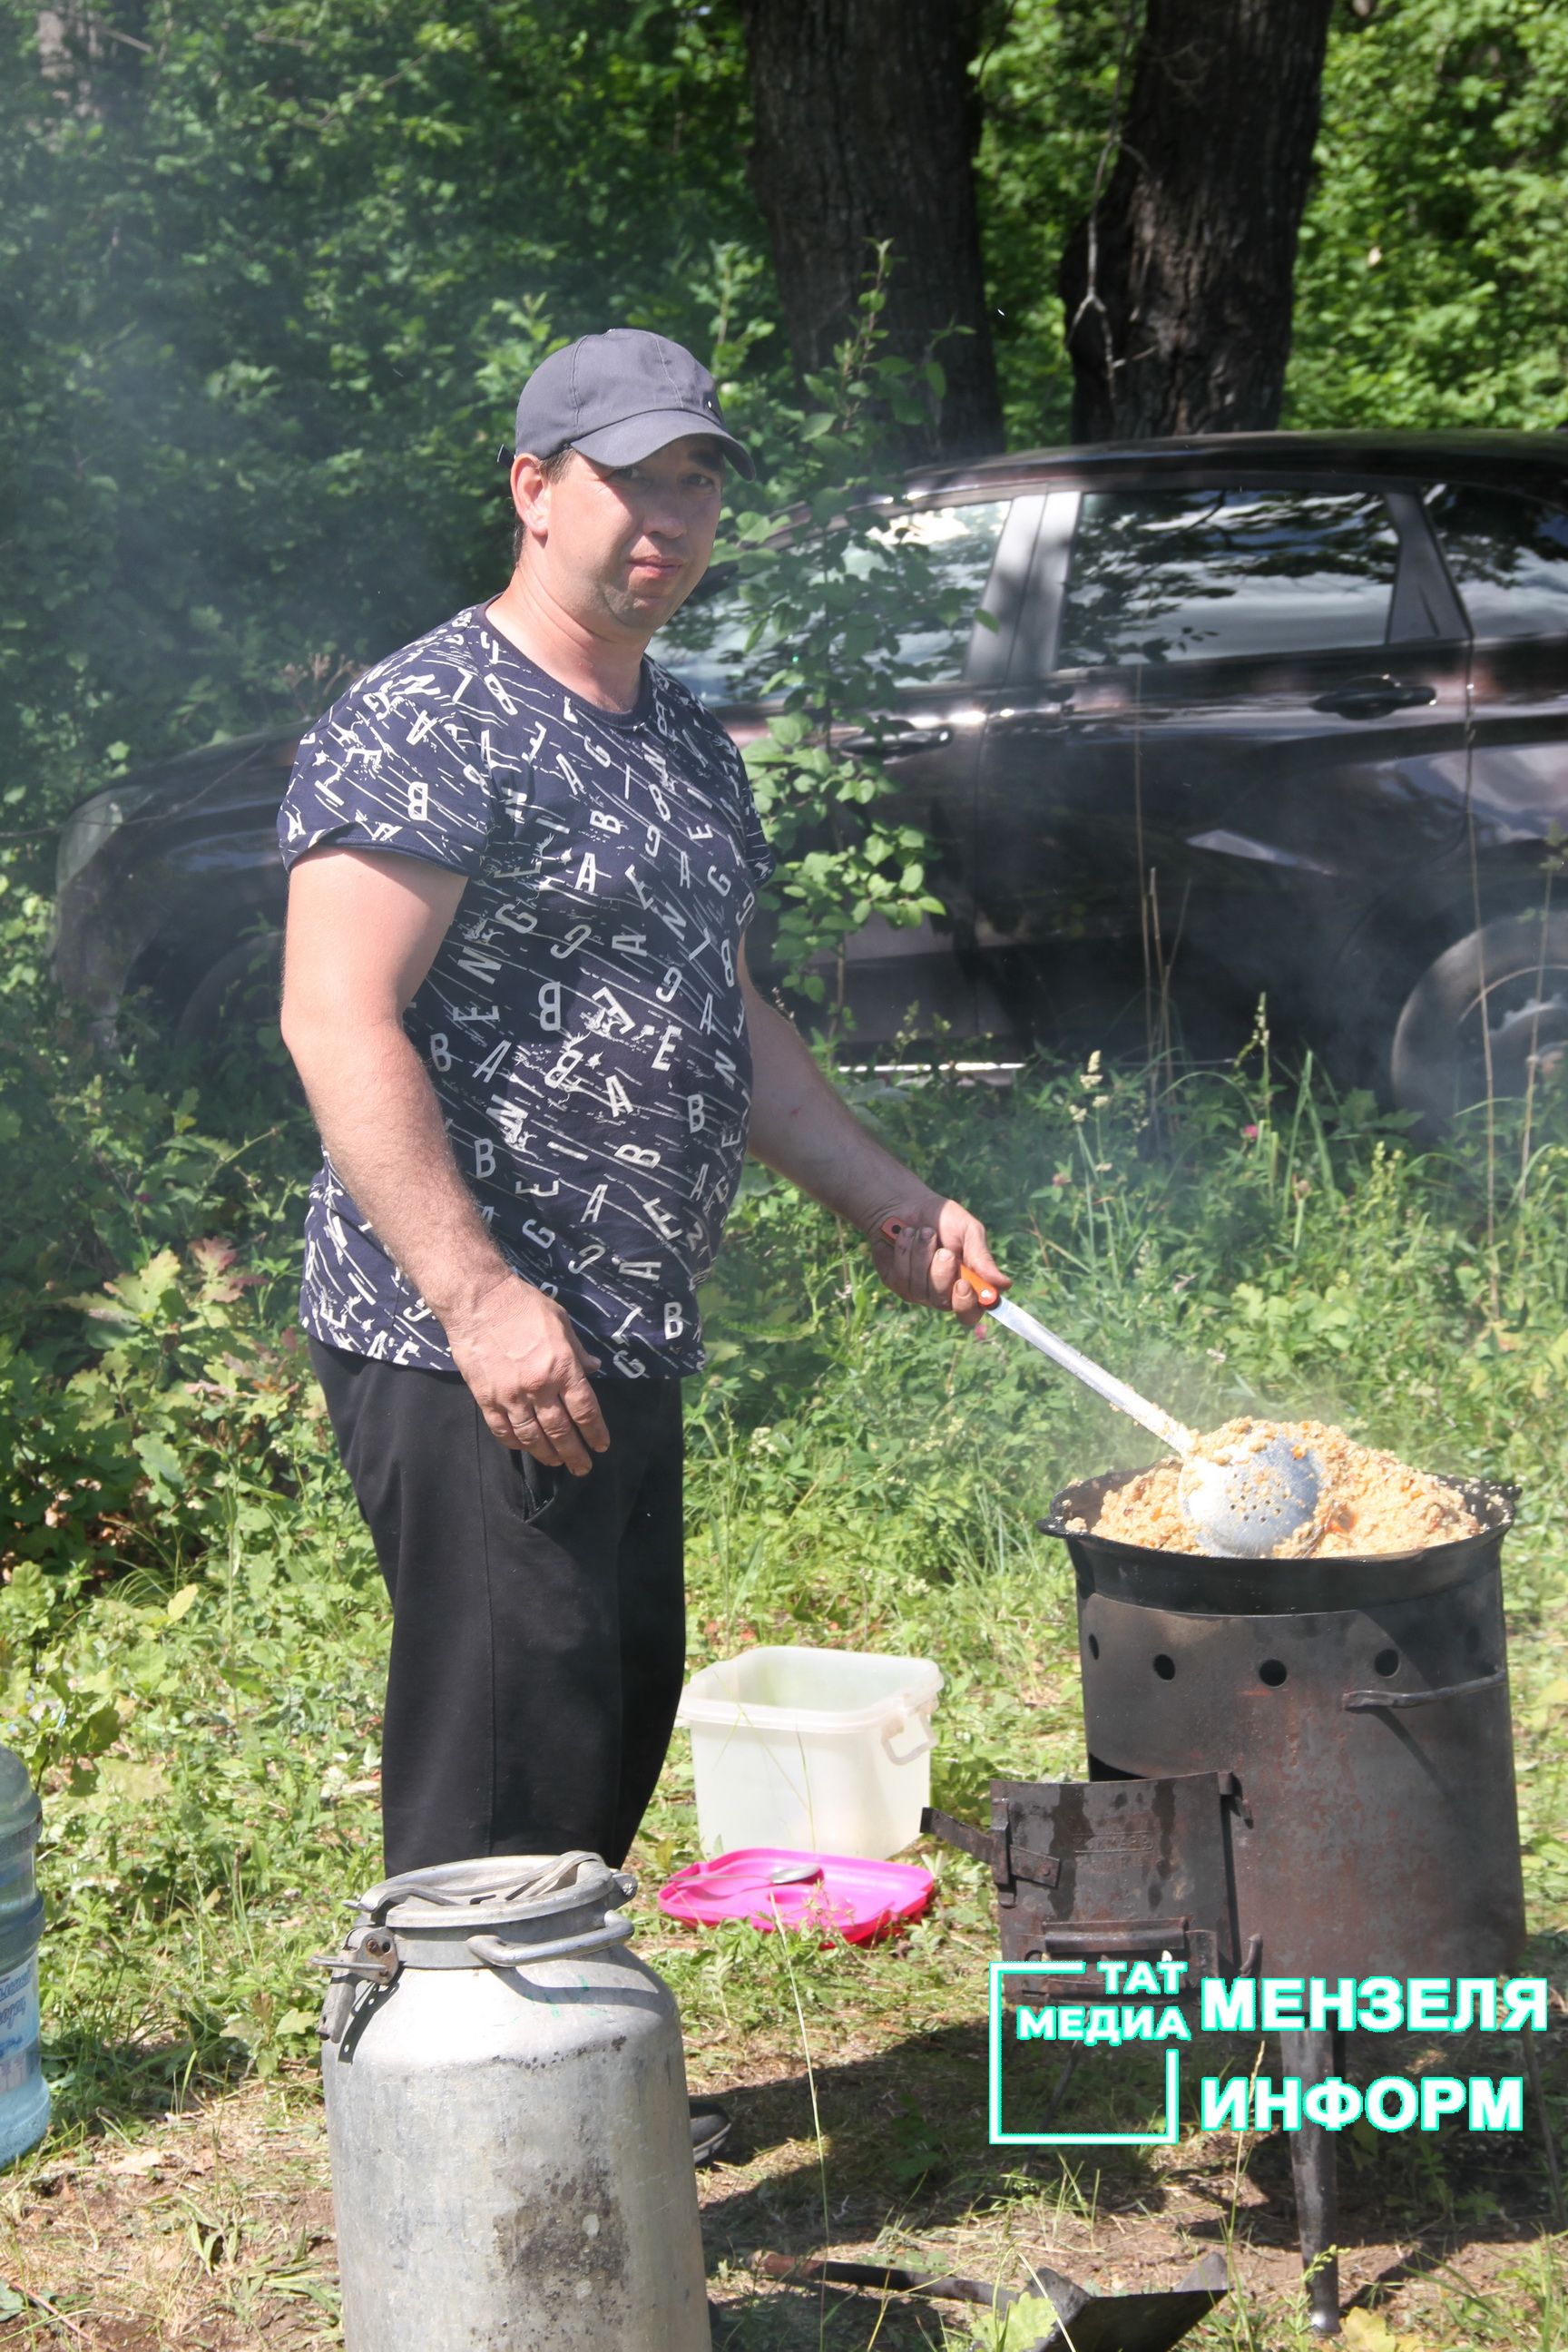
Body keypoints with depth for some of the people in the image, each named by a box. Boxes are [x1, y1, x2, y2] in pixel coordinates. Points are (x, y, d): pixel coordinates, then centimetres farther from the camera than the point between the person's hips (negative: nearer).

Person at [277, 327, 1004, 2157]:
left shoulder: (686, 746, 16)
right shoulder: (428, 728, -13)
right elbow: (337, 1020, -21)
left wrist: (888, 1203, 19)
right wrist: (480, 1298, -26)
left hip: (625, 1337, 10)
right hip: (466, 1348, -9)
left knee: (617, 1726, 17)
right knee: (507, 1762, -6)